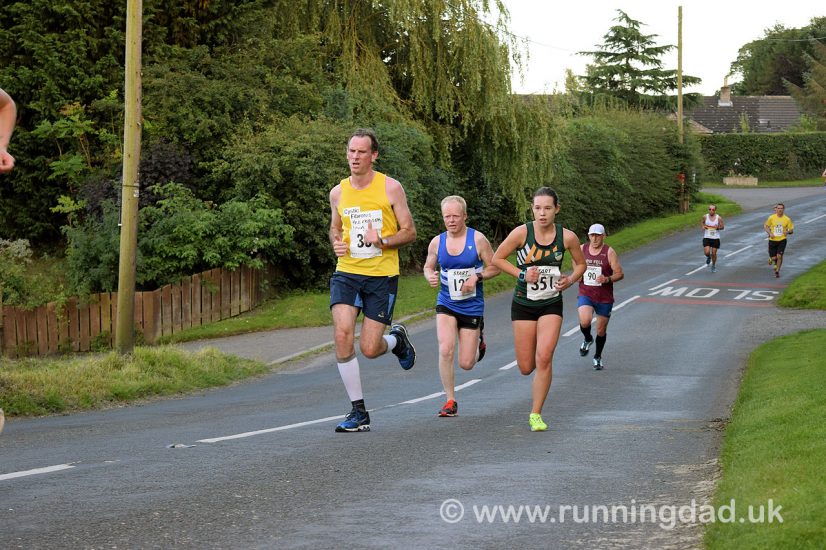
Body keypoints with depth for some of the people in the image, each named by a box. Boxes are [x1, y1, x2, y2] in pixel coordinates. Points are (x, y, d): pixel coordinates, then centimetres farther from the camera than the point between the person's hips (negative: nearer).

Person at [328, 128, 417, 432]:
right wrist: (336, 243, 0)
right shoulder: (338, 192, 6)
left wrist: (382, 241, -19)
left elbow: (410, 232, 0)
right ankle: (358, 412, -6)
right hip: (346, 273, 3)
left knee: (369, 349, -5)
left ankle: (397, 339, 34)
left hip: (382, 275, -3)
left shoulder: (390, 188, -4)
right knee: (342, 335, -17)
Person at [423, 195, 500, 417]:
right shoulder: (436, 242, 0)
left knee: (466, 364, 3)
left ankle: (478, 343, 41)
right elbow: (428, 267, 14)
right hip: (446, 305, 1)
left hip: (472, 306, -1)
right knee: (445, 350, -21)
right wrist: (430, 276, -9)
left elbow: (494, 267, -1)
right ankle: (450, 401, -7)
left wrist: (477, 277, -19)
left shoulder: (477, 239, -8)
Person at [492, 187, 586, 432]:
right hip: (523, 304, 0)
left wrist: (570, 280, -10)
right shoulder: (522, 233, -12)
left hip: (551, 305, 0)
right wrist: (522, 274, -14)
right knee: (526, 367, 2)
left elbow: (580, 264, 10)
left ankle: (536, 414, -5)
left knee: (544, 359, -17)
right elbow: (497, 258, -2)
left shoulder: (567, 237, -7)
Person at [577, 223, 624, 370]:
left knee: (601, 330, 10)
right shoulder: (582, 249, 1)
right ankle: (587, 339, 9)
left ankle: (597, 357, 35)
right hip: (585, 295, 1)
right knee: (585, 321, -26)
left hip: (604, 298, -1)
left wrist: (607, 279, -25)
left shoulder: (609, 252, -8)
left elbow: (620, 274, -7)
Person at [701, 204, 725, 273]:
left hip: (715, 238, 0)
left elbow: (723, 227, 2)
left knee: (714, 253, 5)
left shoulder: (719, 218, -6)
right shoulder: (705, 217, -3)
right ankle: (708, 257, 25)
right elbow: (701, 222, 16)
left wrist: (718, 227, -19)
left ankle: (713, 266, 29)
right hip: (707, 237, 0)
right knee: (707, 252, -13)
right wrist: (703, 226, -6)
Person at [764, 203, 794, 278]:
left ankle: (777, 271, 5)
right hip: (773, 240, 1)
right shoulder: (771, 218, -4)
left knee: (779, 256, -13)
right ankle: (771, 259, 42)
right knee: (773, 257, 3)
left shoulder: (787, 219, -3)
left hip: (782, 240, -1)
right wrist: (770, 233, -8)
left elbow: (791, 230, 5)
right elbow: (765, 226, 9)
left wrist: (788, 231, -18)